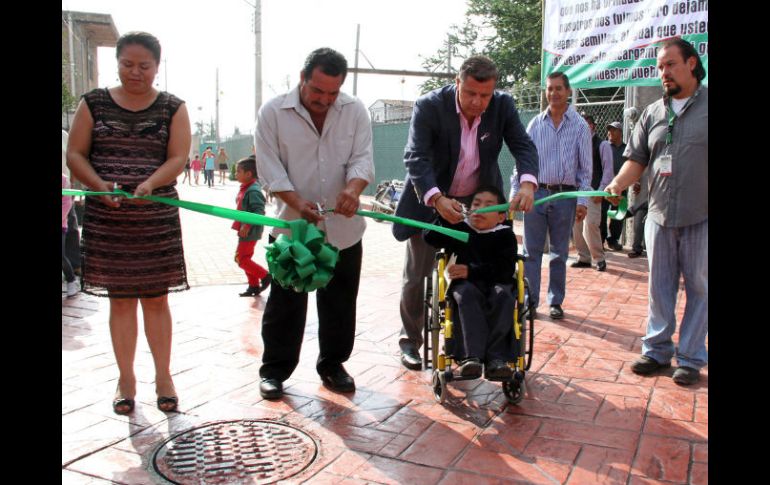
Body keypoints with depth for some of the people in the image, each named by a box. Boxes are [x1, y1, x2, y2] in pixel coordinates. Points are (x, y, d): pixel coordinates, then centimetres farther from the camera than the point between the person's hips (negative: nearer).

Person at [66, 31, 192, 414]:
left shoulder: (173, 108, 4)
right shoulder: (94, 103, 6)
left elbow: (178, 157, -5)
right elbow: (75, 154, 3)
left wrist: (149, 183, -24)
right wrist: (99, 184, -16)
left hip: (157, 217, -1)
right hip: (106, 218, 1)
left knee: (156, 297, 5)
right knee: (120, 299, 6)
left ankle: (163, 376, 16)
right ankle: (126, 379, 17)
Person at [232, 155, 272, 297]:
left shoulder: (253, 190, -20)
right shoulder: (245, 188, 10)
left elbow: (259, 211, -26)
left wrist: (247, 226, -27)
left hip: (250, 231, -10)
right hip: (245, 230, 10)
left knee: (242, 259, -6)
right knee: (245, 258, 16)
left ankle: (265, 276, 7)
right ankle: (254, 286, 25)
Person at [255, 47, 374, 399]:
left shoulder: (355, 111, 1)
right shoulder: (273, 112, -5)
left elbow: (362, 158, -5)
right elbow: (270, 168, -8)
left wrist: (353, 189, -27)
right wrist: (297, 202, -24)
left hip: (343, 228, 2)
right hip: (291, 226, -2)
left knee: (340, 303, 12)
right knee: (285, 304, 7)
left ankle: (332, 365, 29)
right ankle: (275, 369, 23)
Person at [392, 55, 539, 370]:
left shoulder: (503, 105, -11)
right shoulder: (429, 106, -22)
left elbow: (522, 145, -14)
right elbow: (416, 157, -29)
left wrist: (527, 182, -36)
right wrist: (437, 199, -45)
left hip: (477, 201, 3)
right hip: (430, 199, -3)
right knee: (416, 275, 4)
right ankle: (410, 340, 23)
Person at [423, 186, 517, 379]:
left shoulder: (505, 235, 7)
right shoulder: (459, 229, 15)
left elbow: (505, 271, -7)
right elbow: (430, 237, 7)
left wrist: (471, 271, -16)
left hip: (496, 284, 0)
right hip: (466, 284, 1)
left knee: (503, 295, -32)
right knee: (466, 294, -33)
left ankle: (496, 358, -36)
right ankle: (471, 355, -43)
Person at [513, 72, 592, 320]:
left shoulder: (580, 126, 2)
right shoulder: (535, 124, 6)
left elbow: (586, 167, 2)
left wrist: (582, 201, -5)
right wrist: (516, 192, 0)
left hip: (565, 195, -1)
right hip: (536, 193, 1)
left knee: (559, 253, 9)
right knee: (531, 251, 1)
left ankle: (556, 301, 20)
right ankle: (530, 300, 9)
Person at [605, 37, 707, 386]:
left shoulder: (706, 105, -1)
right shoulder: (653, 114, 11)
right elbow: (637, 159, 9)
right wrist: (618, 184, -9)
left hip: (701, 218, -4)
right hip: (659, 216, 4)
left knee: (698, 288, 5)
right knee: (659, 288, 10)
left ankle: (691, 357, 15)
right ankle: (657, 350, 22)